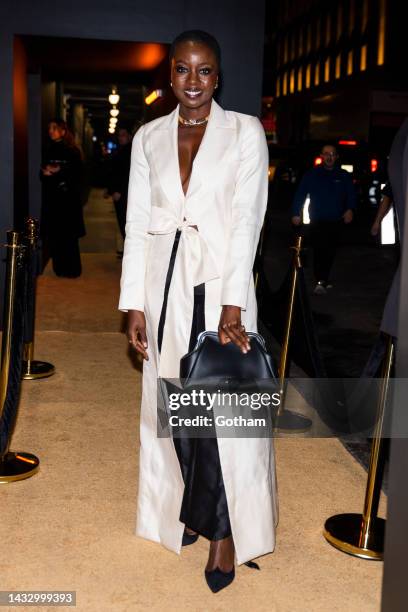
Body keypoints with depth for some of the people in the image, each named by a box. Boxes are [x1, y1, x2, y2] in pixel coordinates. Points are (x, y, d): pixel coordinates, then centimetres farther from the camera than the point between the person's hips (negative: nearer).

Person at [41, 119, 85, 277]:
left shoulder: (72, 151, -3)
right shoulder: (49, 150, 11)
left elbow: (77, 175, -7)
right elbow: (43, 174, 16)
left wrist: (59, 171, -17)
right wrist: (45, 172, -6)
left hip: (68, 198, -5)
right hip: (51, 197, 5)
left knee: (68, 234, -3)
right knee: (53, 234, 2)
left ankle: (72, 269, 6)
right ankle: (59, 268, 11)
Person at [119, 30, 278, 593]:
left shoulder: (245, 131, 0)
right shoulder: (149, 137, 9)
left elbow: (247, 219, -8)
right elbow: (137, 223, 6)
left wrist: (233, 304, -17)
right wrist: (135, 304, -1)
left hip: (220, 281, -3)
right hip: (165, 284, 3)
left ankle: (225, 530, 13)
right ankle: (189, 510, 29)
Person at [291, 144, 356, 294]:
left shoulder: (344, 176, 9)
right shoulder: (311, 175, 3)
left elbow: (351, 194, 10)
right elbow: (300, 194, 2)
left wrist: (350, 209, -9)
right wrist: (296, 214, -7)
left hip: (336, 221, 3)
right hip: (317, 221, -3)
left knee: (330, 252, 7)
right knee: (319, 250, -14)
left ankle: (323, 280, 21)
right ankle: (321, 281, -17)